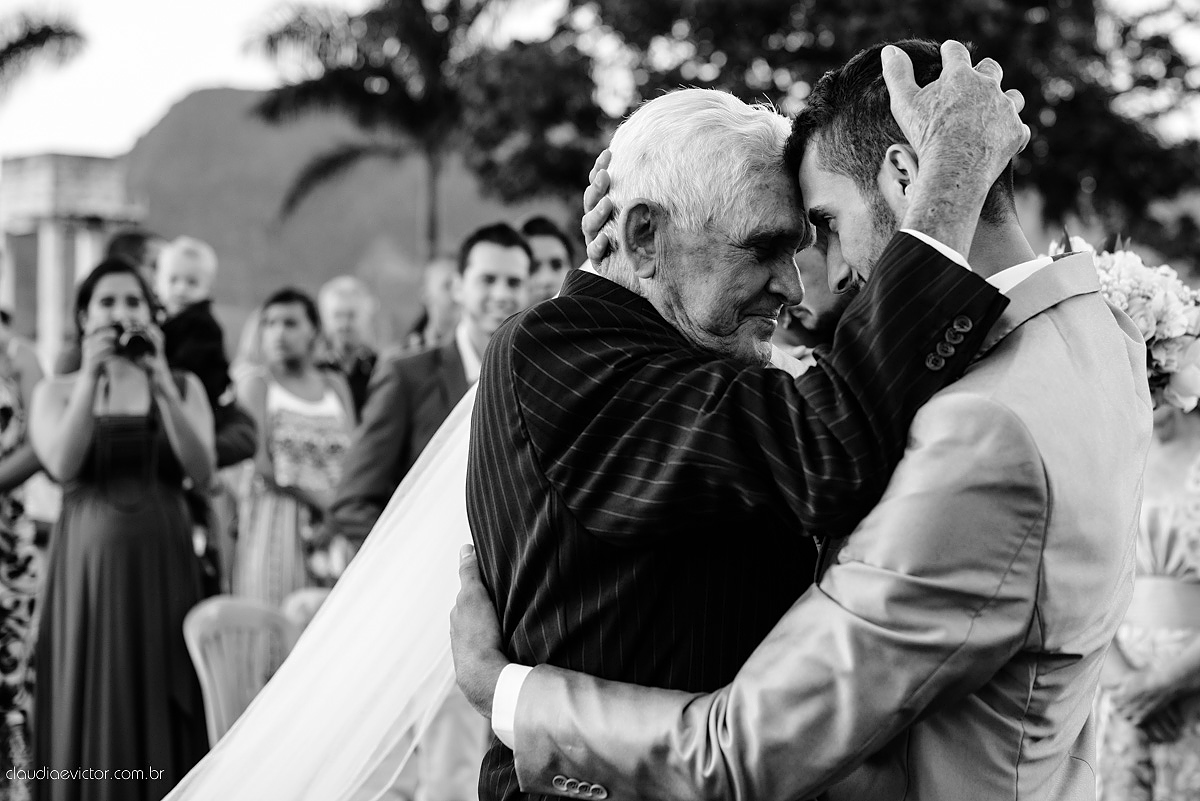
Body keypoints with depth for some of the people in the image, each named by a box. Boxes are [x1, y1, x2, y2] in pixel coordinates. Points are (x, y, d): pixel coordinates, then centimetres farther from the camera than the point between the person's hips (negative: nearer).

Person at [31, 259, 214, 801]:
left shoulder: (183, 387, 9)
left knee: (163, 707, 2)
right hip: (88, 565, -1)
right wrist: (91, 377, -15)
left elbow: (201, 470, -7)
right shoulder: (56, 392, 6)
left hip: (163, 566, 1)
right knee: (92, 705, 0)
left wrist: (161, 383, -15)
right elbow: (62, 465, -12)